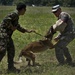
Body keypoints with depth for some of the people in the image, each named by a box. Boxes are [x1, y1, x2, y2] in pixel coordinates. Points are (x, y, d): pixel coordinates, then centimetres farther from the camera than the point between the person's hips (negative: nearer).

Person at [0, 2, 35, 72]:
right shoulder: (14, 14, -13)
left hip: (7, 35, 10)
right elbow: (6, 20, -27)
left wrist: (27, 31, 32)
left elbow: (18, 27, 30)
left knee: (11, 50, 11)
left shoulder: (16, 17, 18)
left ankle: (10, 67, 18)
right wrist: (11, 27, -16)